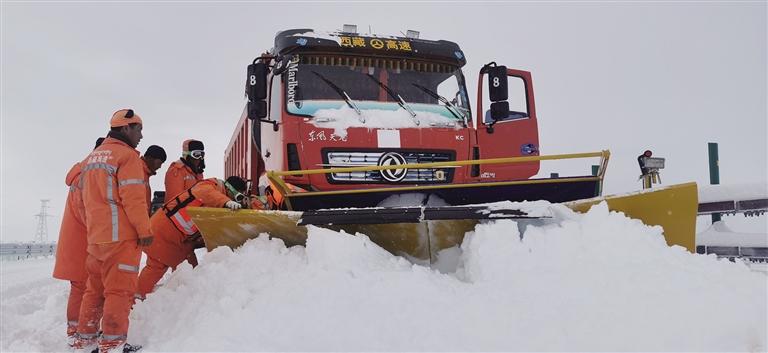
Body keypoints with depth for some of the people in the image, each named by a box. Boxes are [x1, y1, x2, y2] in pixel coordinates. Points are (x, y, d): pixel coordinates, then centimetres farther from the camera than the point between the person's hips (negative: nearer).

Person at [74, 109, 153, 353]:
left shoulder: (91, 157, 18)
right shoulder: (127, 155, -9)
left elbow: (87, 199, 22)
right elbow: (133, 198, -17)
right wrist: (144, 230, -12)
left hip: (95, 237, 9)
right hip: (122, 235, -8)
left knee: (94, 289, 14)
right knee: (120, 289, -5)